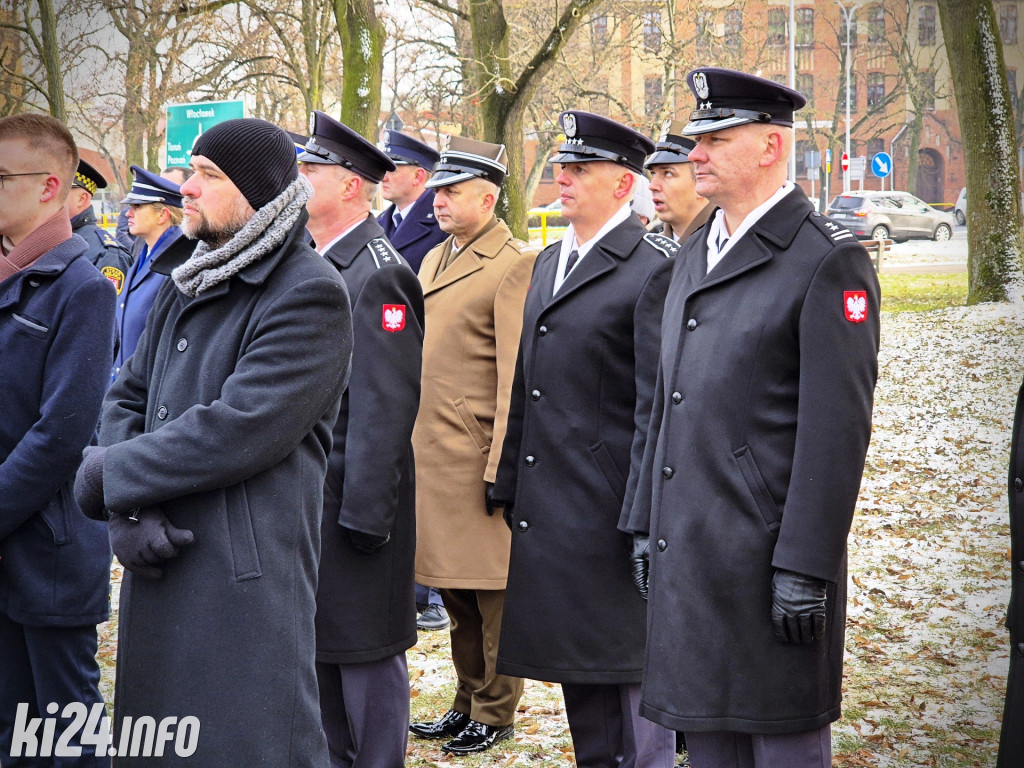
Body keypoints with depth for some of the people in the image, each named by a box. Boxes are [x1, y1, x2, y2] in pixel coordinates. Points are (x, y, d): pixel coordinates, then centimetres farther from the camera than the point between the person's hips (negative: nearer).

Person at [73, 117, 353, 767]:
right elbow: (127, 397, 13)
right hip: (159, 569, 8)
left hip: (245, 580, -8)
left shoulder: (310, 293, -12)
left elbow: (239, 429, -20)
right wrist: (127, 510, -6)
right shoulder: (187, 287, 16)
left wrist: (109, 474, -10)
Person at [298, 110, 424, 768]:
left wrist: (365, 514, -21)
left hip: (353, 499, -9)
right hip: (308, 493, 9)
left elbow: (387, 406, -20)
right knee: (320, 646, 17)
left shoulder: (379, 275, -16)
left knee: (366, 656, 0)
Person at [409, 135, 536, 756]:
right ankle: (469, 702, 26)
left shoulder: (515, 265, -10)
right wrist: (405, 443, 14)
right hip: (429, 452, 8)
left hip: (476, 456, -8)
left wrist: (501, 468, -17)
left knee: (491, 591, 2)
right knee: (453, 590, 15)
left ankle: (496, 714, 13)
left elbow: (517, 375, -14)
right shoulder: (435, 260, 16)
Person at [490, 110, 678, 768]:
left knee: (627, 666, -2)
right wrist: (511, 484, 17)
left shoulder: (655, 268, -12)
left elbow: (659, 407, -16)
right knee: (576, 665, 16)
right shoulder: (550, 262, 15)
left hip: (612, 511, -8)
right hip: (549, 511, 8)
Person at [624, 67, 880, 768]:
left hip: (768, 553, -8)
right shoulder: (694, 257, 15)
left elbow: (837, 430, -16)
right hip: (687, 554, 8)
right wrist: (647, 524, 16)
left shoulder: (829, 260, -11)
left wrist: (805, 569, -19)